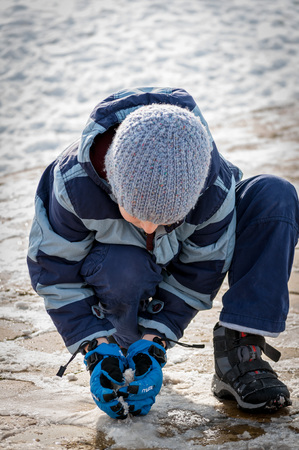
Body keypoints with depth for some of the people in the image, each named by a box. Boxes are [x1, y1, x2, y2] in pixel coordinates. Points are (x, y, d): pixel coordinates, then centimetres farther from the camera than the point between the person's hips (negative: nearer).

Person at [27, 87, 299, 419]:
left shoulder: (213, 185, -33)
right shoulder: (73, 184, -35)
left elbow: (201, 270, -19)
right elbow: (54, 269, -21)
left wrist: (154, 343, -25)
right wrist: (96, 350, -28)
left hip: (179, 255, 2)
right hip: (113, 256, -1)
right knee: (124, 272, -42)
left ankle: (238, 355, -28)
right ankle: (125, 343, -7)